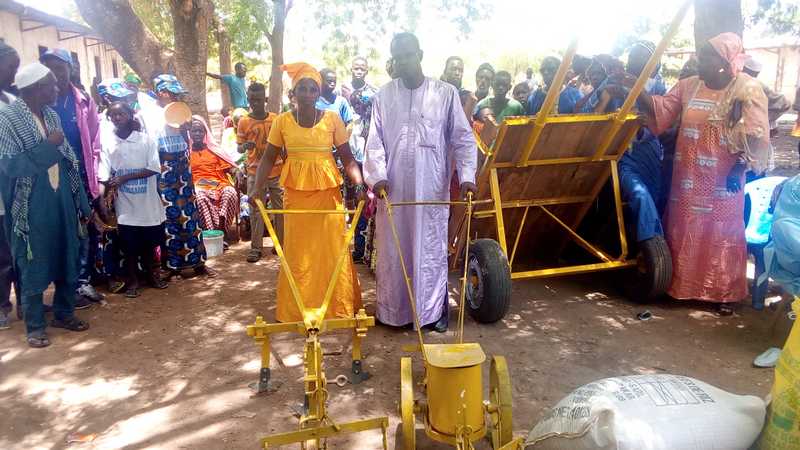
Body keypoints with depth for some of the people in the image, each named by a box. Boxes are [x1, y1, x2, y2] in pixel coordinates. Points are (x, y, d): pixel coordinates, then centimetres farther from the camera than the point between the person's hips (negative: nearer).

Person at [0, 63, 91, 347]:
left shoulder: (51, 115, 7)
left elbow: (68, 160, 8)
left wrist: (82, 204, 8)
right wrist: (48, 145, -18)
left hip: (61, 199, 6)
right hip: (32, 206, -6)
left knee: (68, 259, 13)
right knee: (34, 265, 4)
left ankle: (64, 313, 30)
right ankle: (35, 326, 18)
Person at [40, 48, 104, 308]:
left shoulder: (84, 101, 5)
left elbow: (94, 142, 4)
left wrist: (95, 177, -2)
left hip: (82, 177, 2)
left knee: (88, 232, 7)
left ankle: (84, 281, 21)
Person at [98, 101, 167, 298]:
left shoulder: (146, 140, -1)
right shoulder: (108, 145, 1)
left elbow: (154, 169, -10)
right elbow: (104, 178, -5)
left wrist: (124, 178, -15)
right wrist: (101, 201, -18)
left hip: (148, 203, 0)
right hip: (125, 206, 0)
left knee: (149, 243, 12)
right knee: (129, 245, 5)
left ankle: (151, 274, 31)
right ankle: (132, 280, 21)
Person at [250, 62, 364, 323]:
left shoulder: (332, 119, 0)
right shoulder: (282, 121, 2)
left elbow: (347, 158, 1)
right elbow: (269, 158, 5)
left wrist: (359, 183, -15)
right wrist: (258, 187, -9)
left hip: (328, 192, -1)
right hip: (295, 192, 1)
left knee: (331, 250, 3)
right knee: (298, 252, 6)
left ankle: (338, 308, 17)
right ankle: (296, 310, 18)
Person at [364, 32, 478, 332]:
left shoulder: (446, 93, 2)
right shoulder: (384, 96, 7)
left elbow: (463, 138, 1)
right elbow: (375, 141, 3)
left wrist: (467, 175, -12)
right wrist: (378, 176, -12)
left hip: (432, 189, -1)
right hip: (393, 189, 2)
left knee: (432, 248, 5)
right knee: (392, 250, 8)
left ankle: (435, 310, 19)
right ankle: (393, 310, 22)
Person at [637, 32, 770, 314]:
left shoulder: (748, 89, -5)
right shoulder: (689, 86, 6)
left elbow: (756, 136, -9)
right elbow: (662, 110, 0)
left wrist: (739, 168, -19)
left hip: (723, 180, -4)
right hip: (689, 178, 4)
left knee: (721, 234, 3)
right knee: (684, 231, 10)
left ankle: (723, 293, 14)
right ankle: (682, 285, 23)